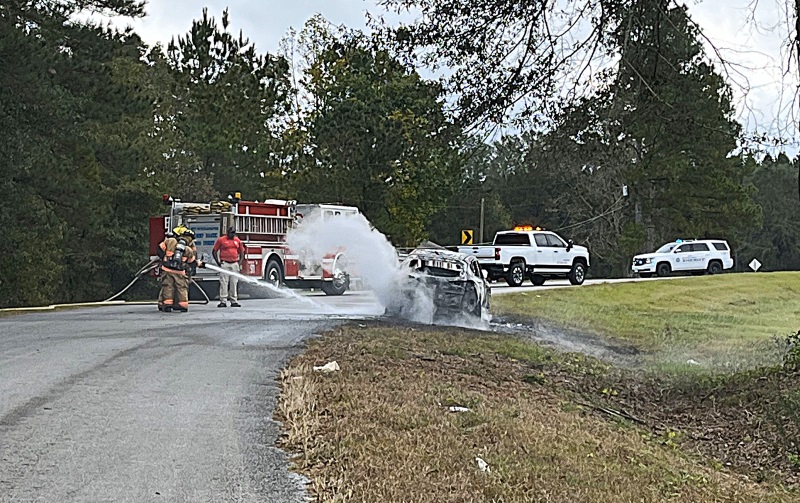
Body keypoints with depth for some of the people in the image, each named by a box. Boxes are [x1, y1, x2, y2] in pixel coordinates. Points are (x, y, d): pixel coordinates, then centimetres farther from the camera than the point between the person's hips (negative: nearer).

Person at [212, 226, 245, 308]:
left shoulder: (237, 240, 11)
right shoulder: (221, 240, 0)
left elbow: (241, 252, 19)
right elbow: (214, 251, 3)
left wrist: (240, 263, 7)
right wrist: (218, 262, -5)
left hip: (235, 264, 4)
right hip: (224, 264, -4)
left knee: (234, 283, 6)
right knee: (223, 283, -5)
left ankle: (234, 301, 11)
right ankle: (223, 301, -3)